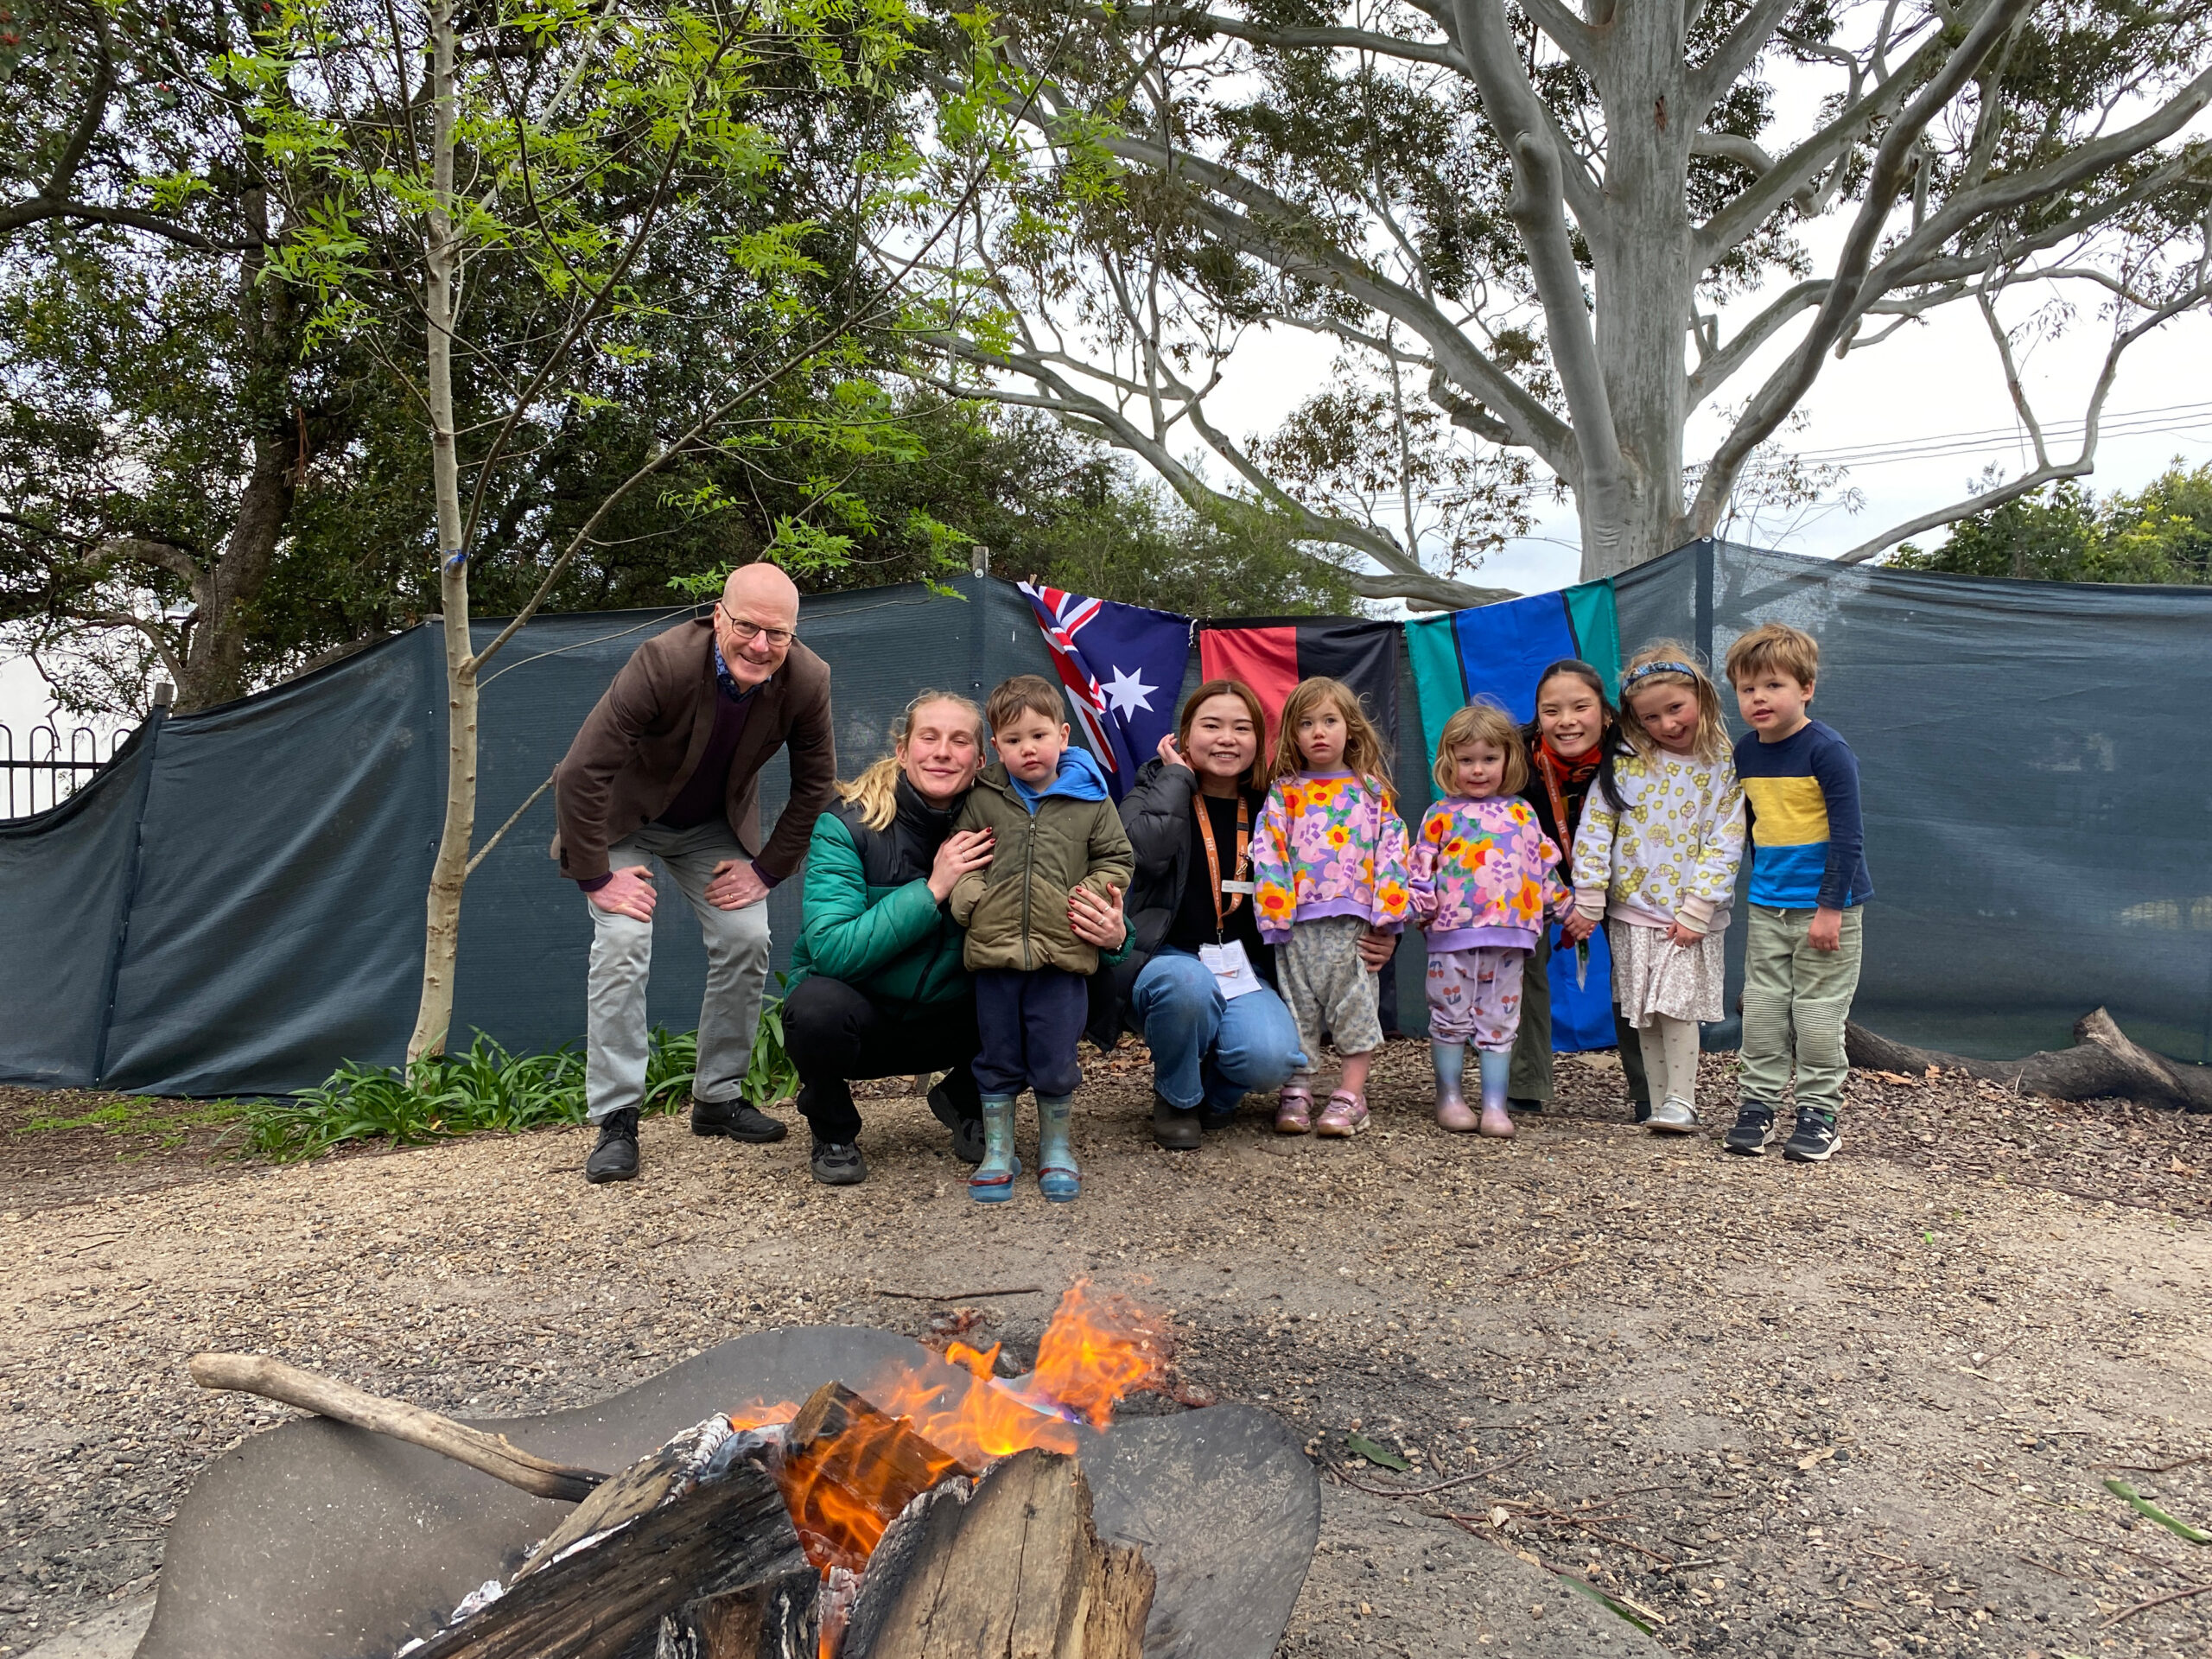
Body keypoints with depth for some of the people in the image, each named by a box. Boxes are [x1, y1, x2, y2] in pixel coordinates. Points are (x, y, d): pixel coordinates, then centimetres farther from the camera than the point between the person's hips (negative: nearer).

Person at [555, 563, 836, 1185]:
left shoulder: (806, 680, -23)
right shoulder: (663, 662, -35)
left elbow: (814, 785, -6)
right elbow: (581, 774, -31)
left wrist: (767, 869, -7)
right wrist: (596, 878, -26)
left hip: (715, 825, 4)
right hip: (624, 818, -4)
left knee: (746, 941, -5)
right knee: (622, 944, -18)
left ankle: (718, 1097, 13)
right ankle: (615, 1120, -9)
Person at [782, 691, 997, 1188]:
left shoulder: (985, 828, -7)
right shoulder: (846, 825, -17)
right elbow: (832, 950, -27)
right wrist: (932, 889, -29)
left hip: (945, 1023, 3)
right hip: (855, 1018, -2)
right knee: (818, 1006, -36)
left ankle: (963, 1101, 10)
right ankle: (833, 1132, -2)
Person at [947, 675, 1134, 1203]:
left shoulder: (1090, 800, 2)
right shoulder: (983, 799, 5)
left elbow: (1116, 859, 9)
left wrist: (1092, 897, -7)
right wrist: (970, 898, -6)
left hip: (1063, 955, -1)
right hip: (994, 952, 1)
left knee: (1055, 1060, 7)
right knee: (997, 1056, 11)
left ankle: (1056, 1147, 27)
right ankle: (998, 1151, 24)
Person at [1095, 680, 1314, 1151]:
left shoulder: (1266, 808, 10)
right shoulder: (1156, 789, 1)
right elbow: (1145, 849, -23)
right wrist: (1177, 776, -10)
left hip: (1241, 968, 2)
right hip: (1165, 959, -2)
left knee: (1271, 1061, -27)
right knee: (1186, 981, -39)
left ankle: (1217, 1092, 12)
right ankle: (1175, 1099, -7)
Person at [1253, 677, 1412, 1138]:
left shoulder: (1372, 792, 8)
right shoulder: (1283, 793, 6)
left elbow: (1390, 850, 3)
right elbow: (1268, 853, 0)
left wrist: (1385, 916, -6)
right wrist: (1276, 912, -9)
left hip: (1352, 922, 0)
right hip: (1298, 922, 0)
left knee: (1356, 1005, 2)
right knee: (1297, 1005, 5)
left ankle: (1351, 1095, 9)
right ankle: (1296, 1091, 12)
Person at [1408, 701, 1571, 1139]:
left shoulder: (1522, 814, 12)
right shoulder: (1441, 815, 4)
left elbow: (1544, 864, 18)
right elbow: (1422, 866, 2)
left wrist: (1564, 905, 18)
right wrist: (1420, 906, -11)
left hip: (1509, 935, 2)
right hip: (1453, 934, -2)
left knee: (1500, 1021, 5)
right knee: (1451, 1017, 5)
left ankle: (1495, 1104, 11)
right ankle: (1450, 1097, 17)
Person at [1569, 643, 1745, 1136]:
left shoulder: (1723, 768, -4)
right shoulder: (1624, 763, -1)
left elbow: (1724, 845, -7)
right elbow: (1594, 830, -2)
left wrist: (1696, 911, -13)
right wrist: (1588, 903, -6)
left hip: (1688, 916, -2)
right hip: (1631, 911, 2)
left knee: (1677, 1008, -8)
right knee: (1645, 1017, 7)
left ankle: (1681, 1101, 4)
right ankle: (1658, 1103, 17)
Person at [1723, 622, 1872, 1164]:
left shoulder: (1827, 752, -15)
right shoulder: (1744, 753, 5)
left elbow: (1847, 836, -16)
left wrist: (1830, 907, -18)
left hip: (1826, 905, -5)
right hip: (1766, 907, 6)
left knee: (1818, 1013, 2)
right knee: (1763, 1009, 8)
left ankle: (1818, 1111, 12)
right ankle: (1758, 1104, 16)